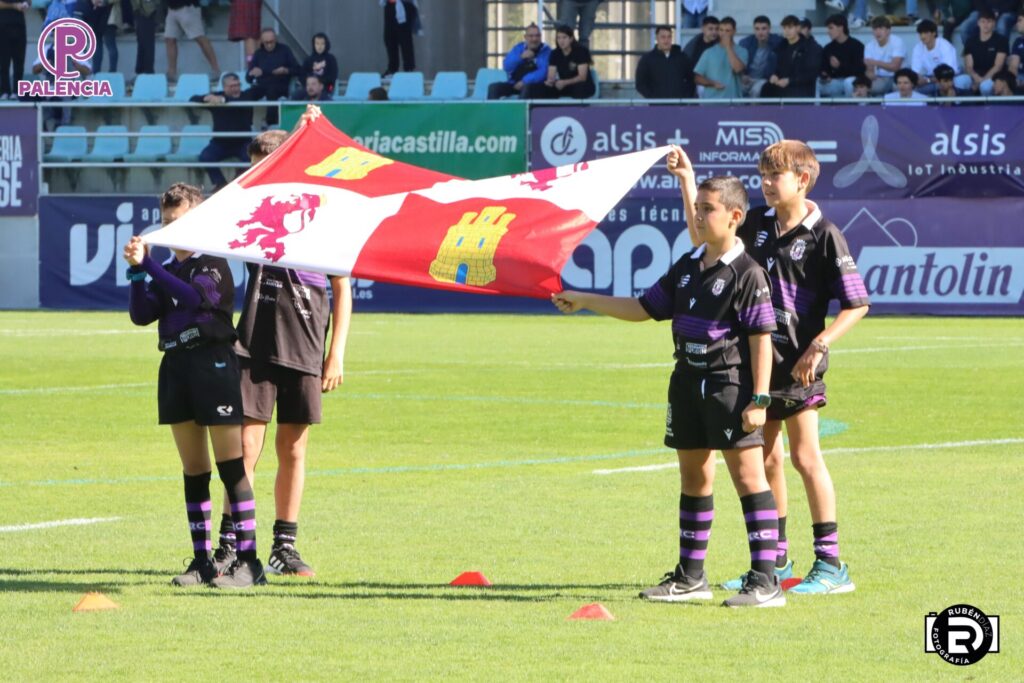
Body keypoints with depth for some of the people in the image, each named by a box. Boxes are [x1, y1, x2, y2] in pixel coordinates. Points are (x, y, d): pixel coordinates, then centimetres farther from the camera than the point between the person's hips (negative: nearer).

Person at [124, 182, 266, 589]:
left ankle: (247, 560, -10)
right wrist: (137, 271, -8)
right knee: (193, 471, 9)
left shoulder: (213, 266, -4)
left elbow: (193, 296, -22)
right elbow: (141, 314, 5)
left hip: (213, 363, -7)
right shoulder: (168, 271, 15)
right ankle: (202, 561, 13)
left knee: (231, 466, -8)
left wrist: (148, 265, -21)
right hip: (176, 367, 7)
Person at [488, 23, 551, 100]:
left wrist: (524, 81, -23)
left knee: (526, 88, -39)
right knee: (493, 87, -17)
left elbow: (543, 72, -15)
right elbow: (506, 67, 2)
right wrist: (521, 57, -14)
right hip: (514, 84, 5)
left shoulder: (546, 51, -2)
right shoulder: (518, 48, 11)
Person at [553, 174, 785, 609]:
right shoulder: (687, 267, 13)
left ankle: (765, 581, -12)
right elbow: (645, 308, 21)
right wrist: (585, 301, 18)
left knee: (748, 476, -10)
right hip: (688, 381, 8)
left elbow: (761, 338, -13)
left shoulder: (747, 274, -10)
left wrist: (759, 399, -17)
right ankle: (690, 577, 23)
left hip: (730, 385, -8)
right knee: (693, 478, 13)